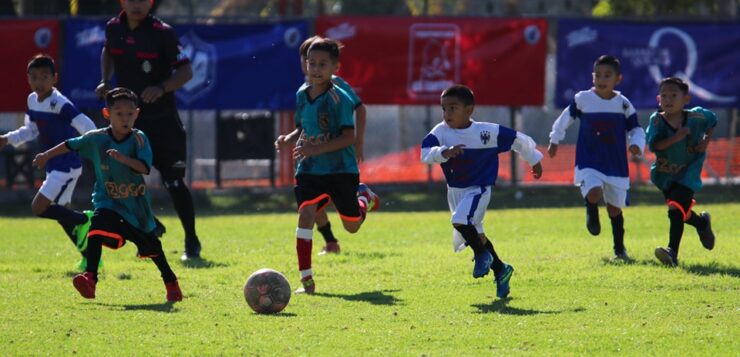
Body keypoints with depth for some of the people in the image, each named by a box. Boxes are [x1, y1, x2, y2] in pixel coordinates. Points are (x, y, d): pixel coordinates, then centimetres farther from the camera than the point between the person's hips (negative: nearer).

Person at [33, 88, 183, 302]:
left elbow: (145, 167, -27)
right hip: (107, 201, 0)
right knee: (97, 227, -30)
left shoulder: (139, 139, -14)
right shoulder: (97, 138, -7)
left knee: (152, 246, 12)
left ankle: (171, 282, 36)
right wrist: (47, 155, 18)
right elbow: (70, 145, 10)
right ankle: (90, 279, -36)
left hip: (136, 204, 0)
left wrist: (123, 159, -42)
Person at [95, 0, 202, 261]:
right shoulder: (113, 28, 1)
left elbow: (186, 71, -13)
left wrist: (162, 88, -29)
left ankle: (191, 242, 6)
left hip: (162, 119, -5)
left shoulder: (162, 33, -13)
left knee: (173, 182, -5)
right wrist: (105, 81, 9)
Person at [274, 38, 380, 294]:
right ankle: (306, 279, -15)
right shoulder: (302, 96, 3)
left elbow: (349, 137, -19)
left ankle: (365, 198, 48)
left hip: (341, 170, -3)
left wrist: (317, 149, -28)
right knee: (306, 213, -18)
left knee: (352, 225, 11)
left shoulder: (339, 98, -16)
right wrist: (288, 139, -6)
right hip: (309, 170, 4)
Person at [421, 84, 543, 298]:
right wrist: (444, 152, -46)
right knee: (474, 234, 17)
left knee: (460, 221, -30)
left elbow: (519, 140, -3)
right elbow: (425, 153, -26)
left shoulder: (487, 132, -17)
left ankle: (482, 254, -4)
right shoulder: (440, 132, -10)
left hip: (478, 190, -5)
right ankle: (500, 270, 35)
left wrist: (534, 160, 11)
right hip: (454, 191, 5)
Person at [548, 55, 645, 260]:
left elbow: (636, 130, 4)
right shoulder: (582, 99, -4)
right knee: (594, 193, -27)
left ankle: (619, 248, 26)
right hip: (589, 162, -2)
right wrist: (554, 140, 18)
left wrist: (636, 145, -17)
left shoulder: (623, 104, -2)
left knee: (615, 206, 10)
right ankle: (592, 213, 10)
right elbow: (566, 118, 12)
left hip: (616, 164, 2)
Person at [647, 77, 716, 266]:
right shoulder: (657, 120, -16)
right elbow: (653, 144, -27)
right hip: (665, 172, 3)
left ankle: (673, 252, -25)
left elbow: (712, 121, 8)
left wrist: (706, 141, -7)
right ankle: (703, 223, 51)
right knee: (681, 212, 19)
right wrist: (675, 138, -39)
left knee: (676, 210, -20)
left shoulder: (696, 116, -14)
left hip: (688, 171, -3)